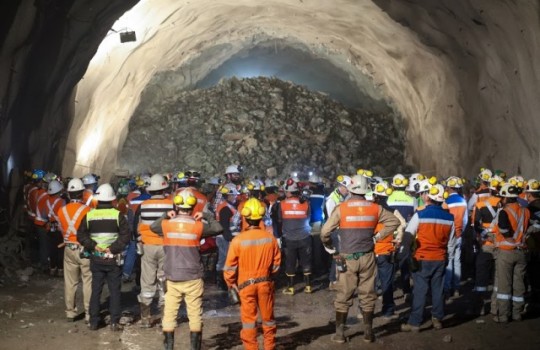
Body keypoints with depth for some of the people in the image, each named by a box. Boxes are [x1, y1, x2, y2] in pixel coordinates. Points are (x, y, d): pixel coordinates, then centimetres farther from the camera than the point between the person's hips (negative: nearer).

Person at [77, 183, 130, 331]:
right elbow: (125, 235, -14)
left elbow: (81, 235, -4)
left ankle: (93, 322, 14)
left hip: (96, 258, 2)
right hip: (113, 259, -2)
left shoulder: (89, 215, -2)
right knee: (114, 291, 6)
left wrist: (93, 246, -6)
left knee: (96, 290, 11)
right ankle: (114, 322, 6)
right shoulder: (117, 215, -8)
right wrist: (113, 248, -13)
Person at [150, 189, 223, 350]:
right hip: (193, 279, -1)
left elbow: (152, 227, 17)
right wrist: (207, 216, 8)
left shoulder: (166, 224, -3)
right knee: (195, 315, 6)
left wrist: (165, 216, 15)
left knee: (169, 315, 8)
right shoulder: (198, 226, -8)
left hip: (172, 279, 2)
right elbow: (218, 229, 2)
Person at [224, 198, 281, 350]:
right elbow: (276, 262, 0)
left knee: (249, 319, 8)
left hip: (246, 284, -2)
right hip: (265, 283, 2)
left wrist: (231, 283, 5)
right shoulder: (270, 237, -9)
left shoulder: (238, 240, -16)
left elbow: (230, 266, -10)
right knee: (268, 318, 17)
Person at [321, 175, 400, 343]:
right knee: (368, 296, 11)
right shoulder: (375, 208, -2)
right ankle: (368, 332, 17)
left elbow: (325, 232, -11)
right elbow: (394, 221, 7)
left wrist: (332, 251, 4)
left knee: (344, 296, 8)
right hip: (367, 258, 2)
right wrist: (378, 236, 8)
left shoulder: (341, 208, -10)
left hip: (347, 258, -2)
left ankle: (340, 333, 11)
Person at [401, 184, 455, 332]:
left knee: (420, 291, 0)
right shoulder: (449, 217, 0)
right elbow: (451, 242, 8)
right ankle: (437, 319, 21)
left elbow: (408, 235, -5)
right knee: (437, 290, 13)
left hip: (422, 259, -3)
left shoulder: (420, 215, -13)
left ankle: (414, 322, 2)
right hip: (440, 259, 4)